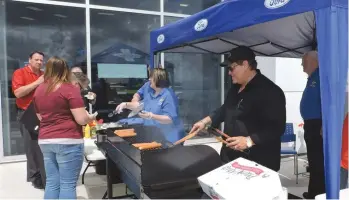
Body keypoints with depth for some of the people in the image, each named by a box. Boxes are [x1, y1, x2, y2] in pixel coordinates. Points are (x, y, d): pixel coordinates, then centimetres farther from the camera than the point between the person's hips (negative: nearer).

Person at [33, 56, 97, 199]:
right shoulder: (70, 89, -10)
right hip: (68, 141, -7)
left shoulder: (39, 90, 11)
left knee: (51, 182, 14)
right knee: (68, 184, 1)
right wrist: (91, 117, 5)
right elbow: (81, 119, -14)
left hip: (45, 141, 7)